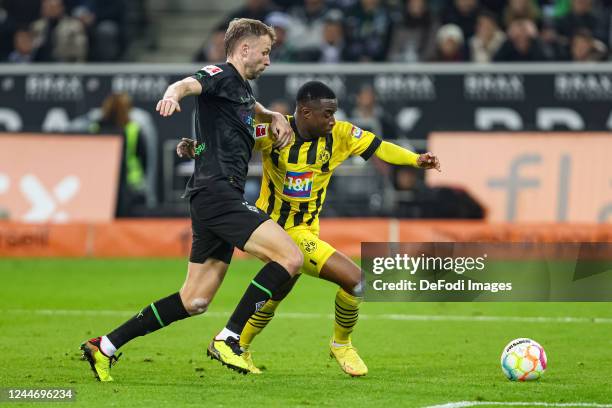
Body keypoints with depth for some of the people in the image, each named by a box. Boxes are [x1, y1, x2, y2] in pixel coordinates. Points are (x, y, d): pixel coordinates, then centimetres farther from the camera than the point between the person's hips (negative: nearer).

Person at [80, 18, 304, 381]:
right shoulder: (221, 76, -5)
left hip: (218, 199, 10)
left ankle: (105, 347, 13)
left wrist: (274, 117, 24)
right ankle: (228, 341, -15)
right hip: (217, 191, -10)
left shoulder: (243, 88, 23)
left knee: (194, 301, 10)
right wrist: (173, 94, -52)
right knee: (290, 258, -18)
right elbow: (190, 84, -27)